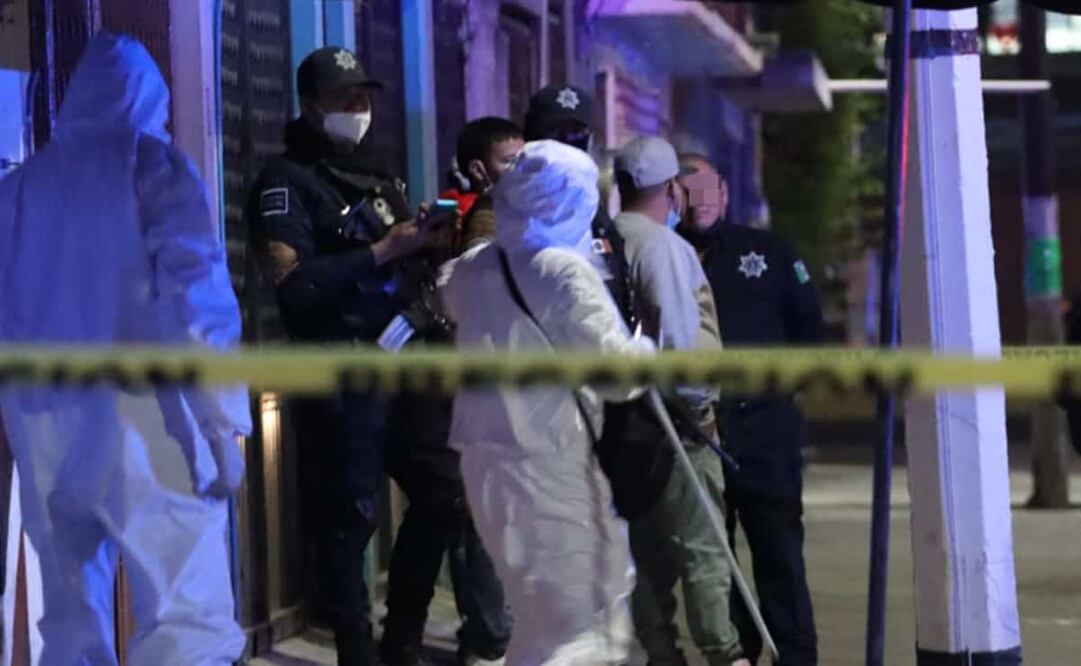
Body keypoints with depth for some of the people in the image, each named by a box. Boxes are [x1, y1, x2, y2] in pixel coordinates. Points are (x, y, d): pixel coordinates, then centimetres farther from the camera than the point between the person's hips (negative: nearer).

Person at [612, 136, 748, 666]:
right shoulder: (663, 246, -14)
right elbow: (679, 339, -20)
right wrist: (699, 407, -8)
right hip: (671, 423, -8)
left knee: (648, 546, 11)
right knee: (703, 545, -5)